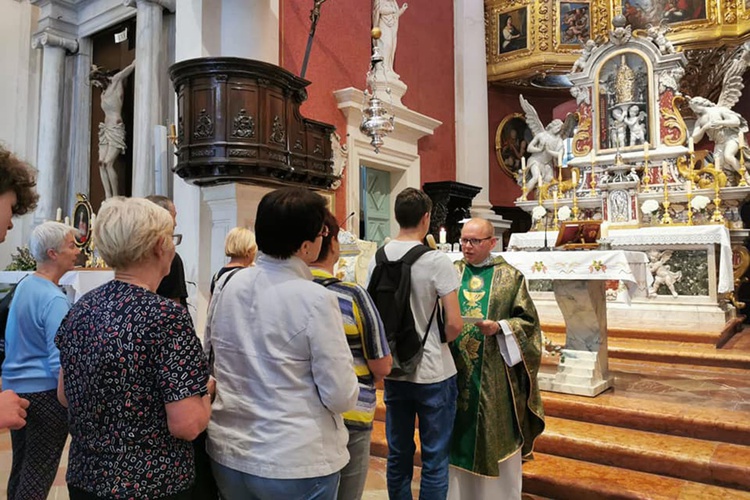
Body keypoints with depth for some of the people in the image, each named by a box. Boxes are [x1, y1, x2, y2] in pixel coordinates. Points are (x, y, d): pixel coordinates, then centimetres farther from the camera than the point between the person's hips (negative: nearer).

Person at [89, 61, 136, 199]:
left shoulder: (115, 82, 2)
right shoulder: (103, 93, 22)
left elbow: (131, 67, 5)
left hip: (116, 129, -8)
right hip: (105, 130, 8)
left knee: (108, 163, -17)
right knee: (101, 163, -5)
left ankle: (115, 197, -12)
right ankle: (108, 196, -6)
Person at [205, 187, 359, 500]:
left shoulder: (226, 286, -3)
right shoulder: (315, 299, -21)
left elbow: (208, 360, 10)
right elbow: (342, 397, -17)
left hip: (227, 454, 5)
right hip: (295, 463, -5)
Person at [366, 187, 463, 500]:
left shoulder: (377, 259, -2)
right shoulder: (437, 261, -15)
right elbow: (454, 324, -16)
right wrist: (438, 342, 3)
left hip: (393, 371, 5)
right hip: (433, 372, -4)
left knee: (398, 455, 17)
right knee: (434, 460, 10)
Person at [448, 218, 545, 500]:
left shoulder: (510, 276, -1)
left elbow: (528, 320, -2)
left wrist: (499, 327, -17)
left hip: (495, 375, -2)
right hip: (456, 370, 2)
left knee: (497, 436, 8)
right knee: (458, 433, 11)